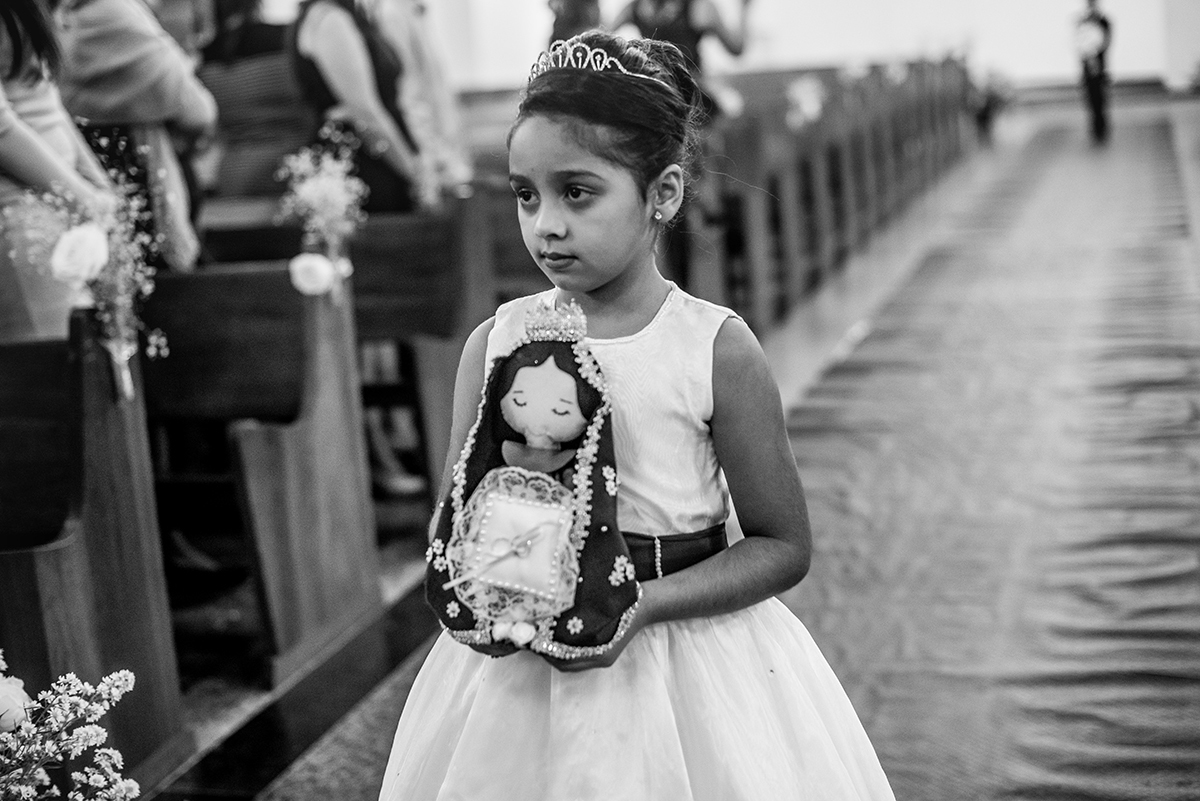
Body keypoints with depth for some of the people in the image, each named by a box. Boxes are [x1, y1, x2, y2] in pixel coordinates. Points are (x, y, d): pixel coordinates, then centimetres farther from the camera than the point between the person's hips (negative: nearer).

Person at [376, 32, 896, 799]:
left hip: (682, 650, -2)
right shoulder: (494, 344, -3)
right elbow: (454, 516, 5)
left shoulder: (717, 349, -11)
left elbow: (783, 545, -7)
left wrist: (641, 607, -18)